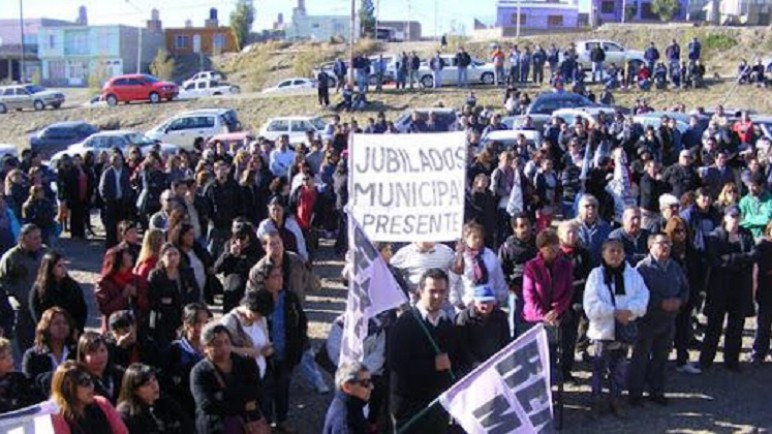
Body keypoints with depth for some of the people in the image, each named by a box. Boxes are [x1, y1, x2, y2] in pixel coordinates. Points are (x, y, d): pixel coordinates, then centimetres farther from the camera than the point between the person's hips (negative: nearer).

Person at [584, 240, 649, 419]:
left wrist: (629, 311, -23)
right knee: (600, 366, 5)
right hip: (603, 329, -3)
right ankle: (597, 399, 18)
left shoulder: (633, 274, 2)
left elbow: (642, 297, -7)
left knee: (619, 367, 14)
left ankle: (616, 399, 27)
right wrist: (614, 312, -20)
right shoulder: (596, 274, -7)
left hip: (625, 329, 3)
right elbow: (592, 304, -14)